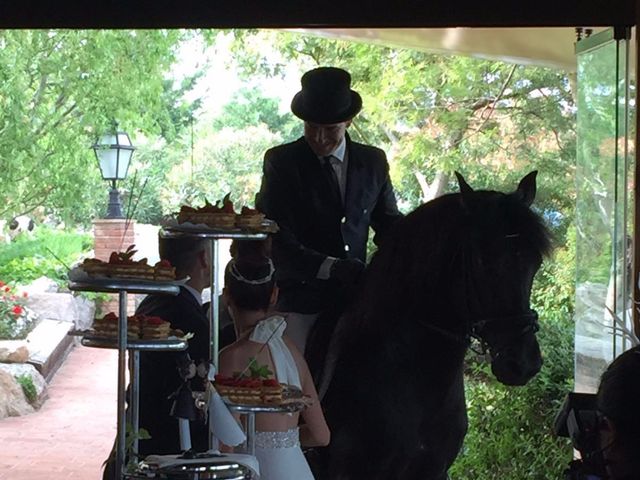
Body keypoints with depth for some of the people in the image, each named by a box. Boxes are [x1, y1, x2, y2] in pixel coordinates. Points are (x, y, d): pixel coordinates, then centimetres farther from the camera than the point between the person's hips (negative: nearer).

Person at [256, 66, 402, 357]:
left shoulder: (373, 162, 9)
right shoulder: (280, 161, -2)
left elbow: (389, 224, 18)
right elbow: (275, 240, -11)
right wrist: (330, 267, -23)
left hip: (353, 299, 3)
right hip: (299, 302, -3)